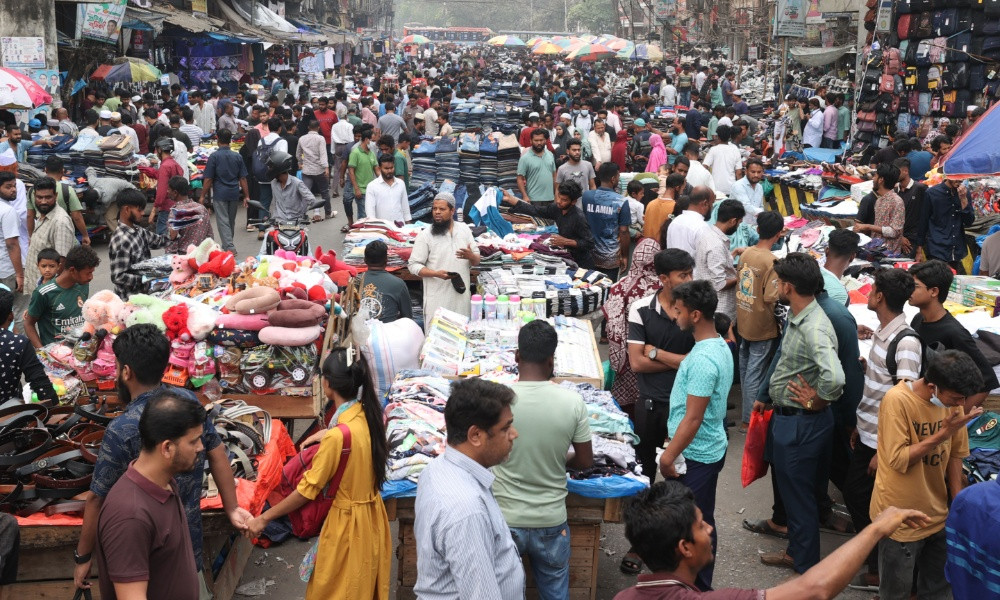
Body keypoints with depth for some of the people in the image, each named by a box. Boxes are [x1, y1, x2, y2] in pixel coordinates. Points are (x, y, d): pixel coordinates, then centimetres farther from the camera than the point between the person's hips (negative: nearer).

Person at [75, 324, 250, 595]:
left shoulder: (121, 430, -24)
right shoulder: (188, 400, -8)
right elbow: (218, 455, 1)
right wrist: (231, 508, 13)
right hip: (189, 540, 5)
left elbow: (97, 499, -17)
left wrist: (82, 557, -5)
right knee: (194, 592, 24)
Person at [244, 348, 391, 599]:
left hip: (347, 521, -7)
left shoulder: (337, 436, -28)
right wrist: (326, 435, 10)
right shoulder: (367, 414, -6)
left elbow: (307, 490, -20)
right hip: (370, 513, 7)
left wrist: (264, 518, -11)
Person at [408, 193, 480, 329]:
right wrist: (436, 273, -19)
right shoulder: (425, 235, -2)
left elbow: (477, 261, 14)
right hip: (438, 299, -3)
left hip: (461, 295, 3)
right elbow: (414, 266, -4)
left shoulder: (464, 230, 9)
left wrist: (471, 256, -10)